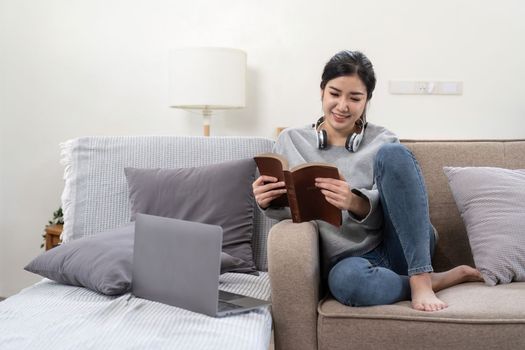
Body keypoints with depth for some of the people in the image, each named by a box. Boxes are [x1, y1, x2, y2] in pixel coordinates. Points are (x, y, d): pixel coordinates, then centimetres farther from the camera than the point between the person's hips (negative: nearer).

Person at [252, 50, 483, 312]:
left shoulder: (382, 141, 6)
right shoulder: (290, 141, 8)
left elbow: (386, 210, -5)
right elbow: (285, 211, 9)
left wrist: (355, 203, -27)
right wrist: (268, 203, -15)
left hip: (406, 246, 1)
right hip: (350, 258, 0)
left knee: (392, 153, -23)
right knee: (345, 280, -40)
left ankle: (420, 278, -22)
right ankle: (440, 279, -12)